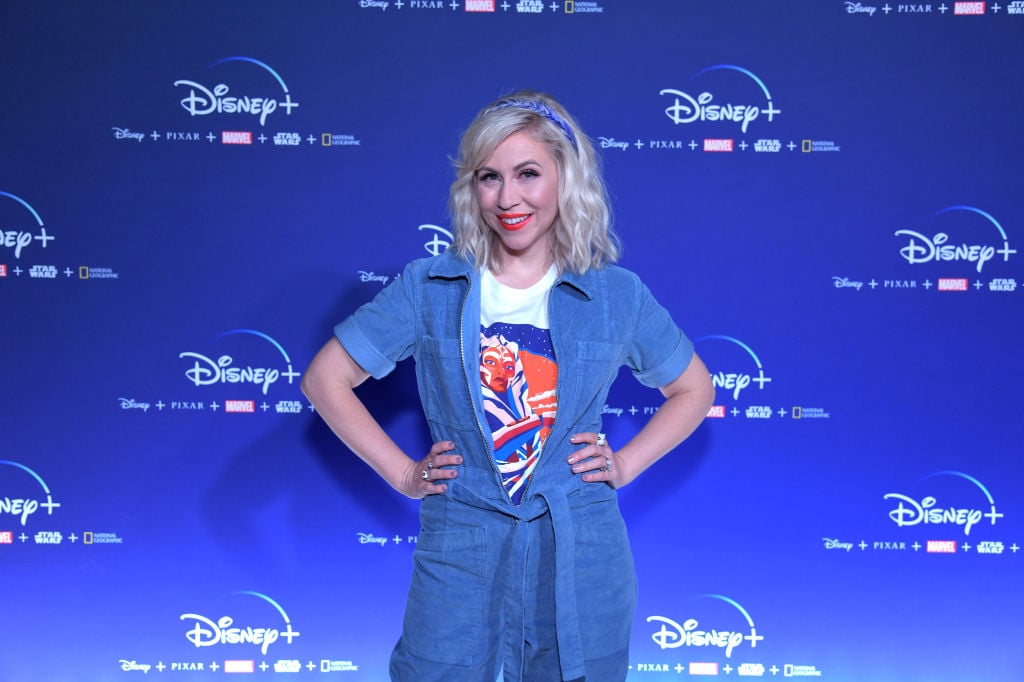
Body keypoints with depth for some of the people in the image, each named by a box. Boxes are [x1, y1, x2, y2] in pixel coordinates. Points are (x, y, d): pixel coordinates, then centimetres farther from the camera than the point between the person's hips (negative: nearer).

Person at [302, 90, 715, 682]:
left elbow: (694, 390, 14)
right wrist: (403, 473, 0)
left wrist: (624, 465, 2)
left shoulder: (618, 295, 1)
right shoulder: (428, 288, -1)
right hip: (461, 551, 0)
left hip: (581, 558, 1)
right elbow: (326, 379, 5)